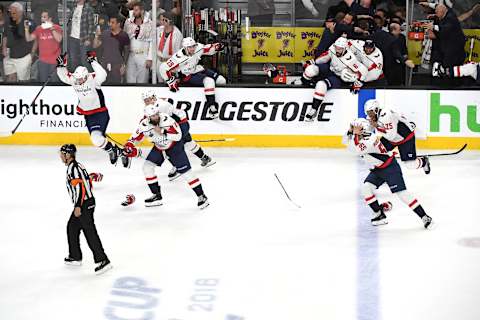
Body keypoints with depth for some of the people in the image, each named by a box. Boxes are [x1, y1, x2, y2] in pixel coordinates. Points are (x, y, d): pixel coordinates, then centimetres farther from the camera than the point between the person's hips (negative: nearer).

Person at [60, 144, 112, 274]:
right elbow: (88, 181, 21)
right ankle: (75, 257, 28)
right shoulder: (77, 165, 15)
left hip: (84, 204, -11)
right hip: (88, 201, 11)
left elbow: (79, 187, -24)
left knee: (90, 232, -11)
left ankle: (103, 260, -13)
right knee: (72, 227, 19)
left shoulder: (72, 168, -16)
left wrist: (78, 206, -24)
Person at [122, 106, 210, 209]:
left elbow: (178, 136, -30)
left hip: (174, 146, -5)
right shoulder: (144, 125, -18)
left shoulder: (166, 119, -30)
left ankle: (201, 196, -4)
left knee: (184, 170, -12)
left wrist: (162, 132, -37)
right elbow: (135, 138, -7)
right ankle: (157, 196, 7)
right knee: (147, 166, -4)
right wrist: (129, 147, -26)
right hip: (159, 148, 5)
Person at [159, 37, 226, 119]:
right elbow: (164, 68, -27)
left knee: (222, 81, 1)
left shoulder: (198, 48, -15)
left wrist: (217, 47, -19)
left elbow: (209, 49, 3)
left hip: (198, 70, 7)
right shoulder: (179, 57, -30)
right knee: (209, 81, -31)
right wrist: (171, 82, -22)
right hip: (188, 76, -7)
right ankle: (212, 106, -30)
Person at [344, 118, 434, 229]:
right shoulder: (361, 139, 3)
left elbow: (354, 149, -36)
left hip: (390, 168, -10)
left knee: (401, 192, -14)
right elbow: (346, 141, 10)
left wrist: (355, 134, -26)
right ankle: (380, 215, 3)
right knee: (366, 187, -4)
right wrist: (350, 131, -8)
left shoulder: (370, 140, -27)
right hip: (377, 169, 10)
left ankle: (424, 216, -11)